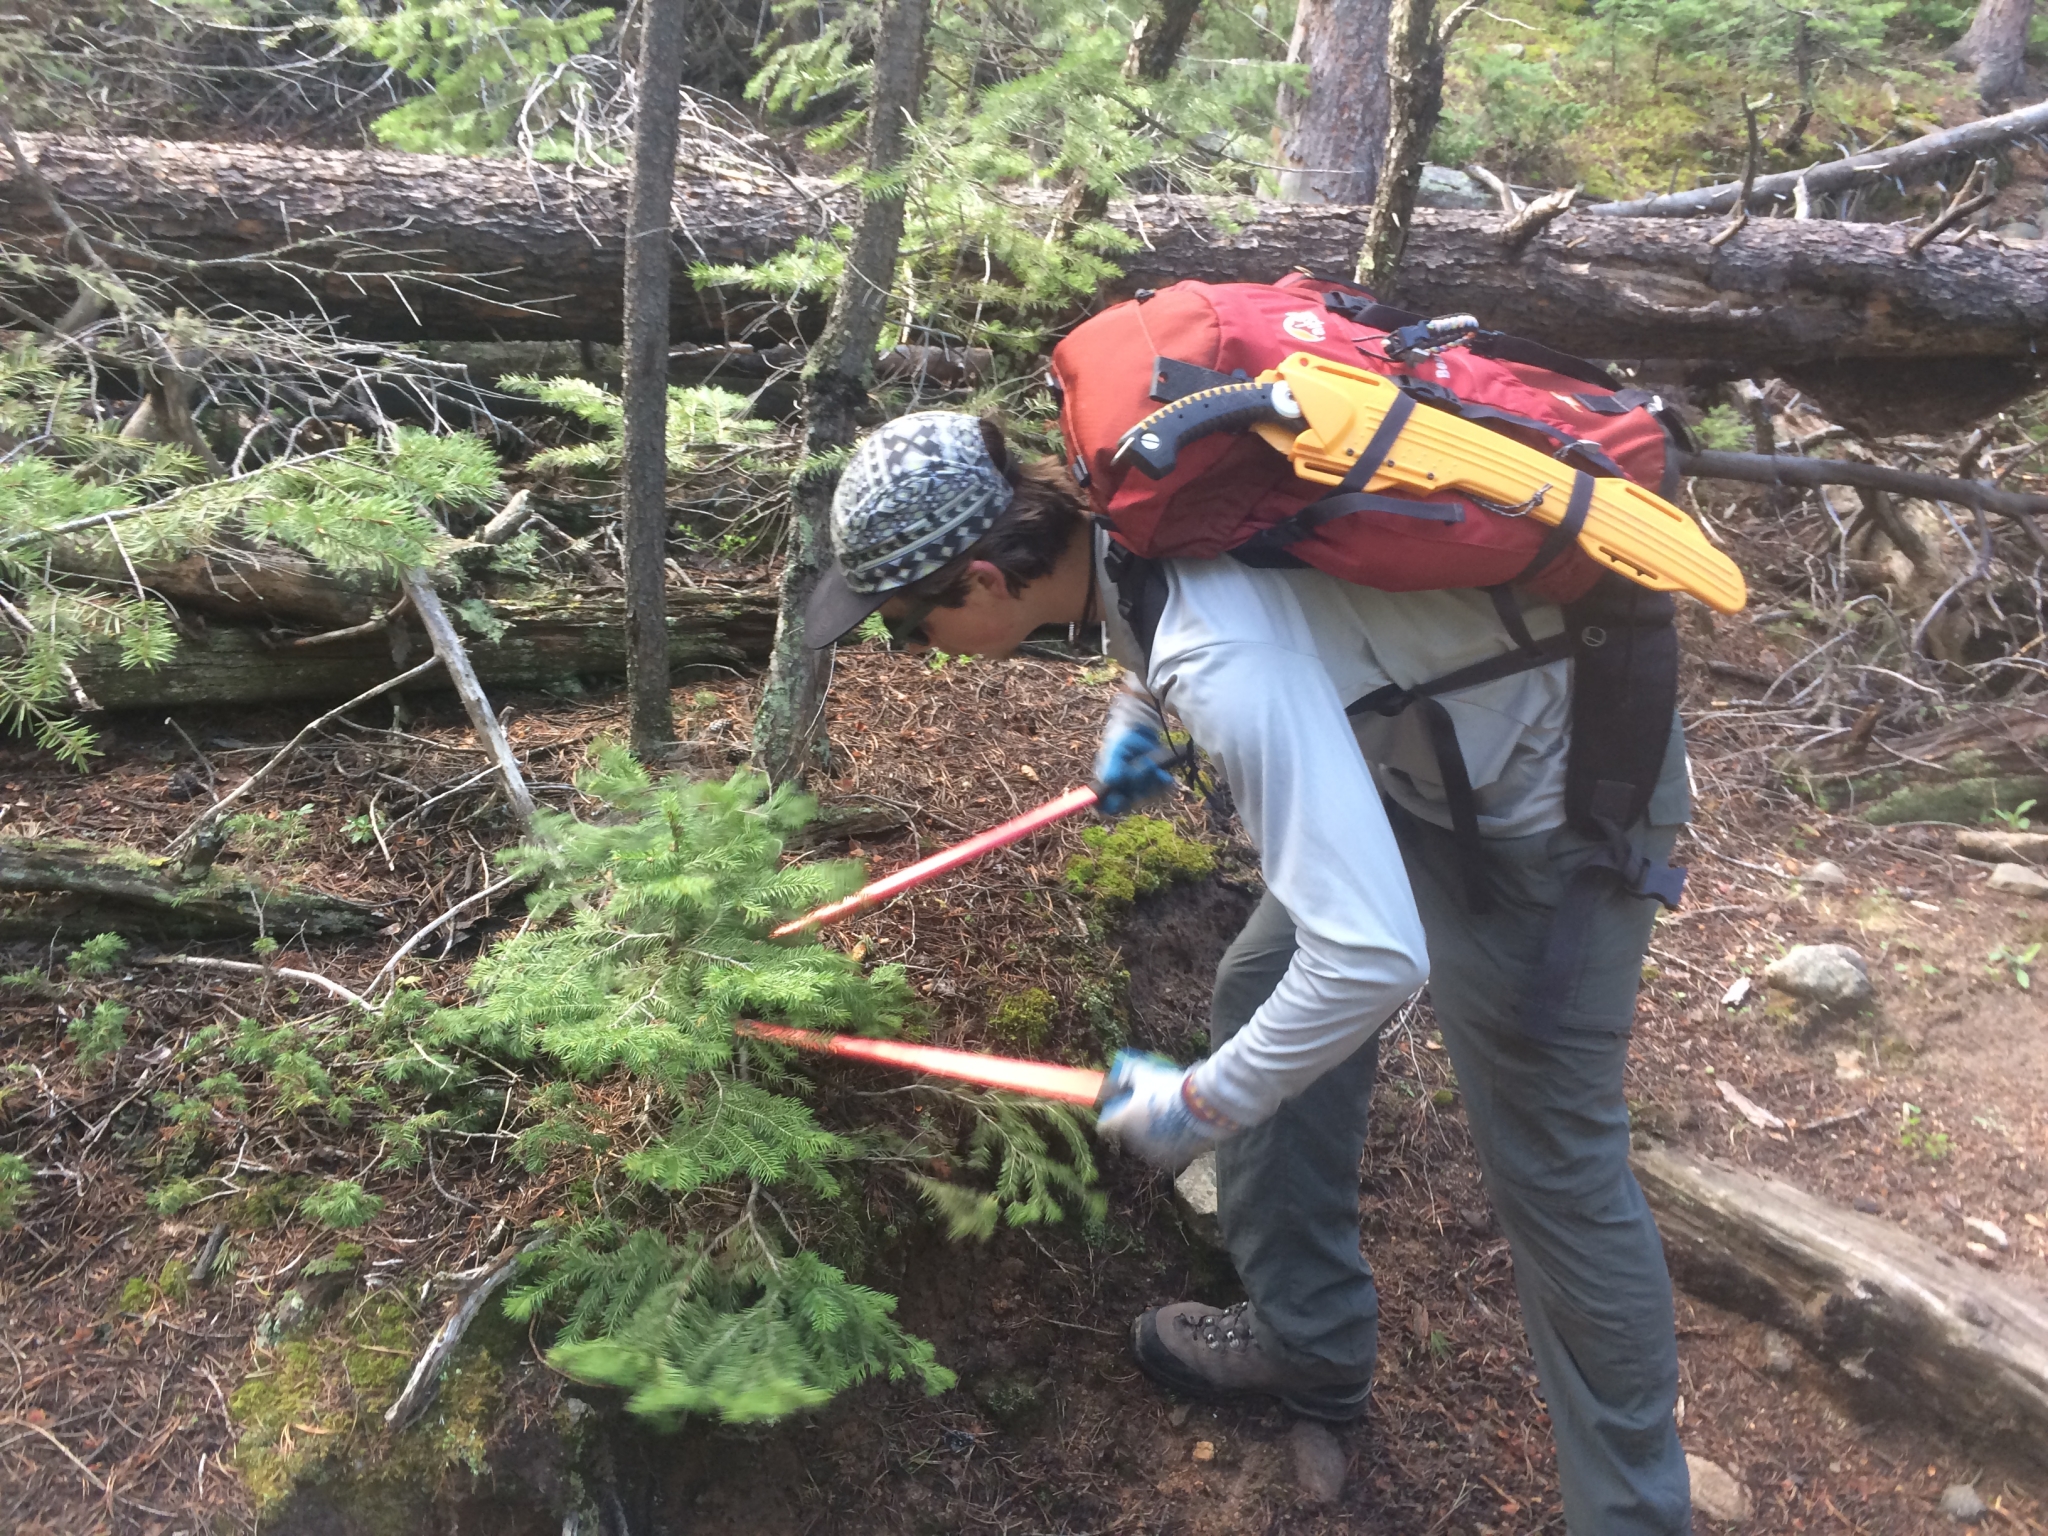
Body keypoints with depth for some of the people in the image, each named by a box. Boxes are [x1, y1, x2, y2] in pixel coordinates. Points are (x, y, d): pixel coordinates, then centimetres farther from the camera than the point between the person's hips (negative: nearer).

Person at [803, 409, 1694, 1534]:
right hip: (1414, 738, 9)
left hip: (1549, 798, -9)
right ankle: (1309, 1342, 34)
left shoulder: (1229, 666, -39)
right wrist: (1137, 703, 9)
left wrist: (1202, 1107, -26)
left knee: (1553, 1169, 0)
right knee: (1258, 1003, 15)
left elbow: (1371, 957, -39)